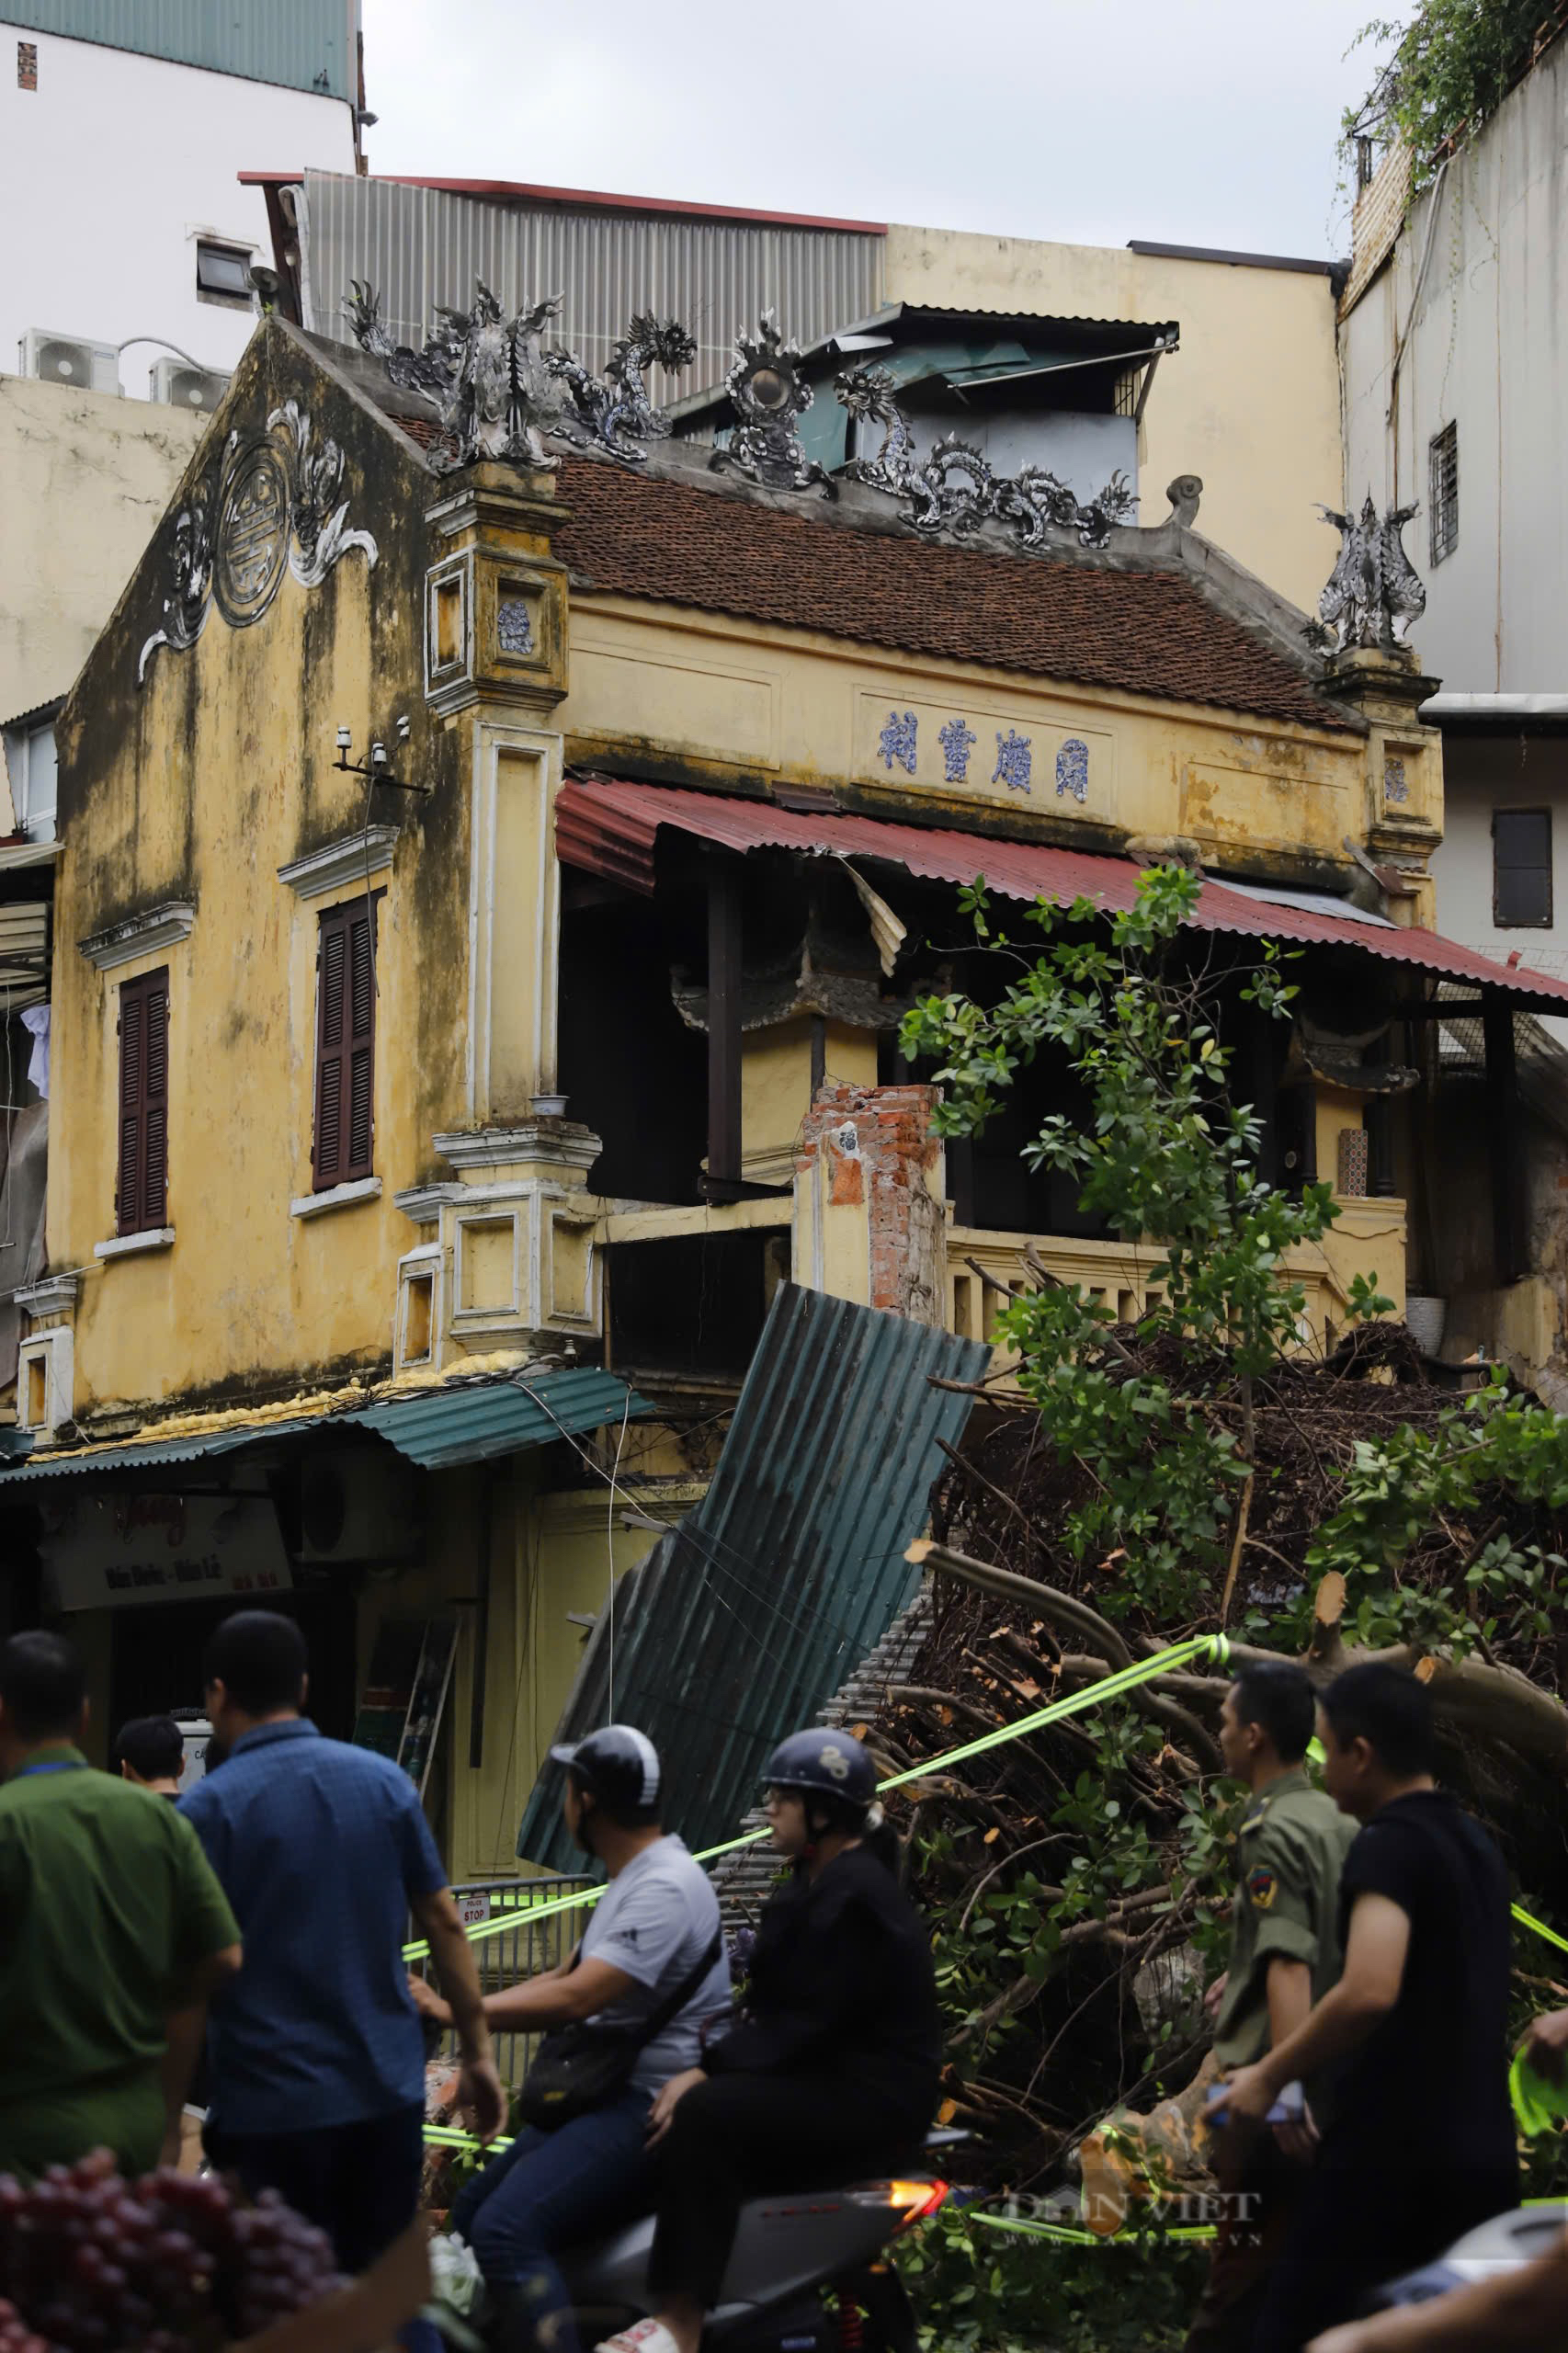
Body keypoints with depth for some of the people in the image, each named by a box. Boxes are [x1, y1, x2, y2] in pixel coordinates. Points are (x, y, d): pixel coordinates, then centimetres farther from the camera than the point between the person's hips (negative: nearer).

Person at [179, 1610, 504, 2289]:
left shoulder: (209, 1807, -10)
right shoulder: (386, 1781, 3)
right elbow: (444, 1923, 5)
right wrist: (477, 2052, 12)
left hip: (273, 2104, -4)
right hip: (388, 2087, 4)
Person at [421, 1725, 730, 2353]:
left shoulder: (666, 1887, -19)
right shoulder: (631, 1878, 16)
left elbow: (576, 1999, -28)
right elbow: (565, 1976, 20)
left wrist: (454, 2011, -25)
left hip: (651, 2108, -11)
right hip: (608, 2093, 11)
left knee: (506, 2231, -26)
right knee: (469, 2218, 14)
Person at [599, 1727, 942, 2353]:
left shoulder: (855, 1897, -17)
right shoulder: (818, 1880, 16)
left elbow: (810, 2023, -24)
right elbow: (777, 2002, 17)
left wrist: (709, 2070, -27)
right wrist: (710, 2060, 3)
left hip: (870, 2099, -11)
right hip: (824, 2074, 11)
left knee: (703, 2115, -29)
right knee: (674, 2094, 3)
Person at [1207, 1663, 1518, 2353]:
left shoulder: (1391, 1843, -13)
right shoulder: (1476, 1845, 14)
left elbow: (1368, 1993, -28)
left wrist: (1269, 2075, -14)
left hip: (1390, 2150, -8)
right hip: (1483, 2154, 8)